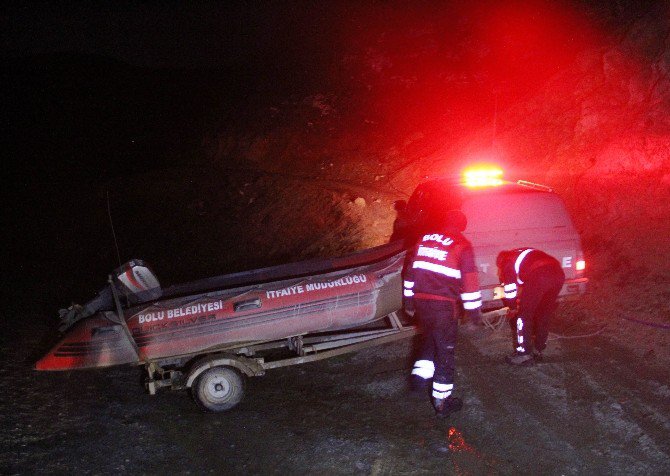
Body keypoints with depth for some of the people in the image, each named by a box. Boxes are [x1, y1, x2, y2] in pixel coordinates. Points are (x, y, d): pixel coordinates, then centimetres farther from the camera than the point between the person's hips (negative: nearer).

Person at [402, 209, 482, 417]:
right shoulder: (461, 245, -6)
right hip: (444, 305, -5)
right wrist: (474, 308, -1)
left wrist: (409, 296, 24)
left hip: (420, 300, 5)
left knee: (429, 337, 29)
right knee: (445, 349, 5)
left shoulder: (424, 238, 9)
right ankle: (441, 400, 11)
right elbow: (469, 280, -9)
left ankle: (420, 373, 17)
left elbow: (410, 267, 15)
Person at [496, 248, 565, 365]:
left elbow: (510, 292, 17)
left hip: (539, 276, -7)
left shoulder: (506, 263, 19)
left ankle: (524, 354, 11)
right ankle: (537, 350, 32)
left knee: (523, 315, 8)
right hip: (558, 274, 7)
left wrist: (513, 309, 33)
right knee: (544, 314, 22)